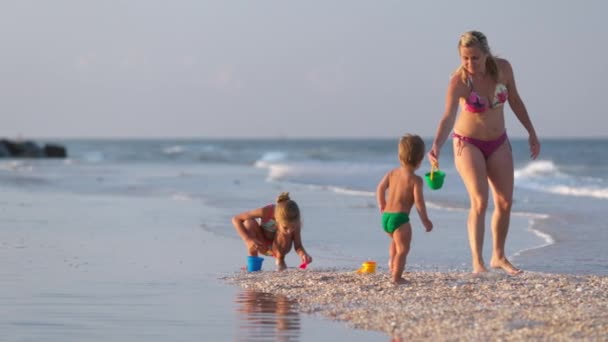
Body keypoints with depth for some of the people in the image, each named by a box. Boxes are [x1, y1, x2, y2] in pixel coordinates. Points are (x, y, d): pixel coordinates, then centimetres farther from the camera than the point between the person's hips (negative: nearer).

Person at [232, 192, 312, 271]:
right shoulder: (266, 212, -36)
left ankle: (280, 261, -4)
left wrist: (303, 254, -46)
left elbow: (298, 246, -22)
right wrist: (248, 240, -41)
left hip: (278, 247, 0)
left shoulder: (294, 222, -31)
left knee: (284, 234, -33)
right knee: (249, 223, -30)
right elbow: (236, 219, -30)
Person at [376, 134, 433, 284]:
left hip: (386, 216, 7)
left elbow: (380, 189, 9)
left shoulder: (392, 173, 8)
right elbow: (418, 201, -13)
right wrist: (425, 220, -3)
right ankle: (396, 277, -7)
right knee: (403, 248, -2)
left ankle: (392, 261, 25)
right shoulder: (415, 180, -9)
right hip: (399, 218, -7)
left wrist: (382, 206, 24)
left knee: (396, 240, 35)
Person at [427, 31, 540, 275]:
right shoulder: (459, 81, -26)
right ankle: (477, 263, -19)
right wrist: (436, 146, -56)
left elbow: (514, 100, 4)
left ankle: (498, 257, 26)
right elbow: (448, 118, -39)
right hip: (468, 144, -5)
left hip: (498, 144, 5)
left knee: (505, 203, 9)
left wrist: (531, 132, 7)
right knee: (479, 202, -19)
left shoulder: (503, 68, -14)